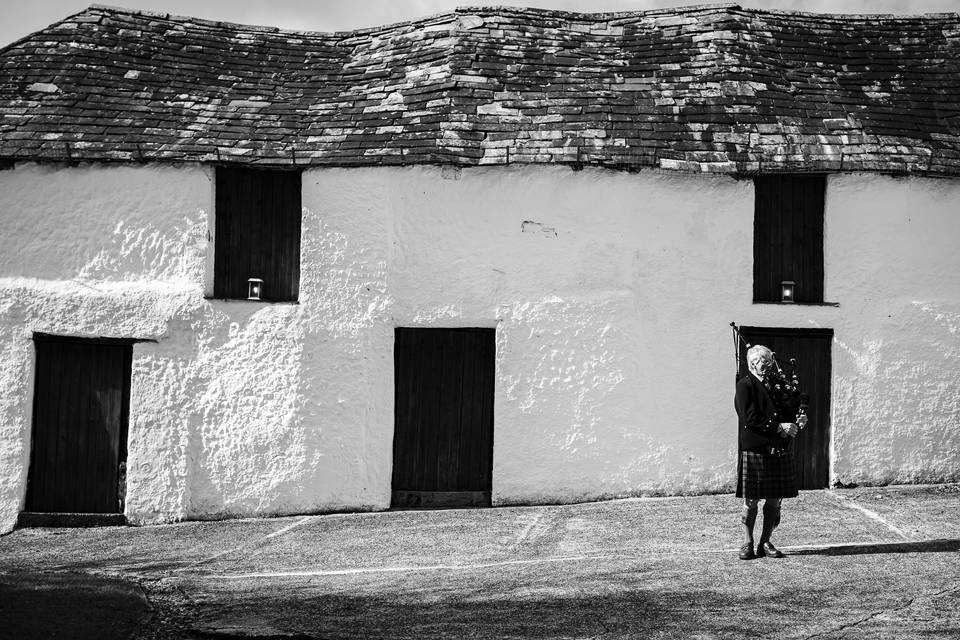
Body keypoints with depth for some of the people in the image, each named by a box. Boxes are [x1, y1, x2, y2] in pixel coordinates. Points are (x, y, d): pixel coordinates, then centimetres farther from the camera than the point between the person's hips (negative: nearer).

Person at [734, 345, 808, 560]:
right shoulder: (744, 386, -4)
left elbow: (783, 413, 23)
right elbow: (750, 418, -15)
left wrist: (795, 423, 0)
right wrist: (779, 427, -17)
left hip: (779, 451, 6)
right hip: (754, 451, -6)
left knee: (774, 500, 6)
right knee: (751, 500, -1)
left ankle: (765, 542, 15)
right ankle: (748, 543, 11)